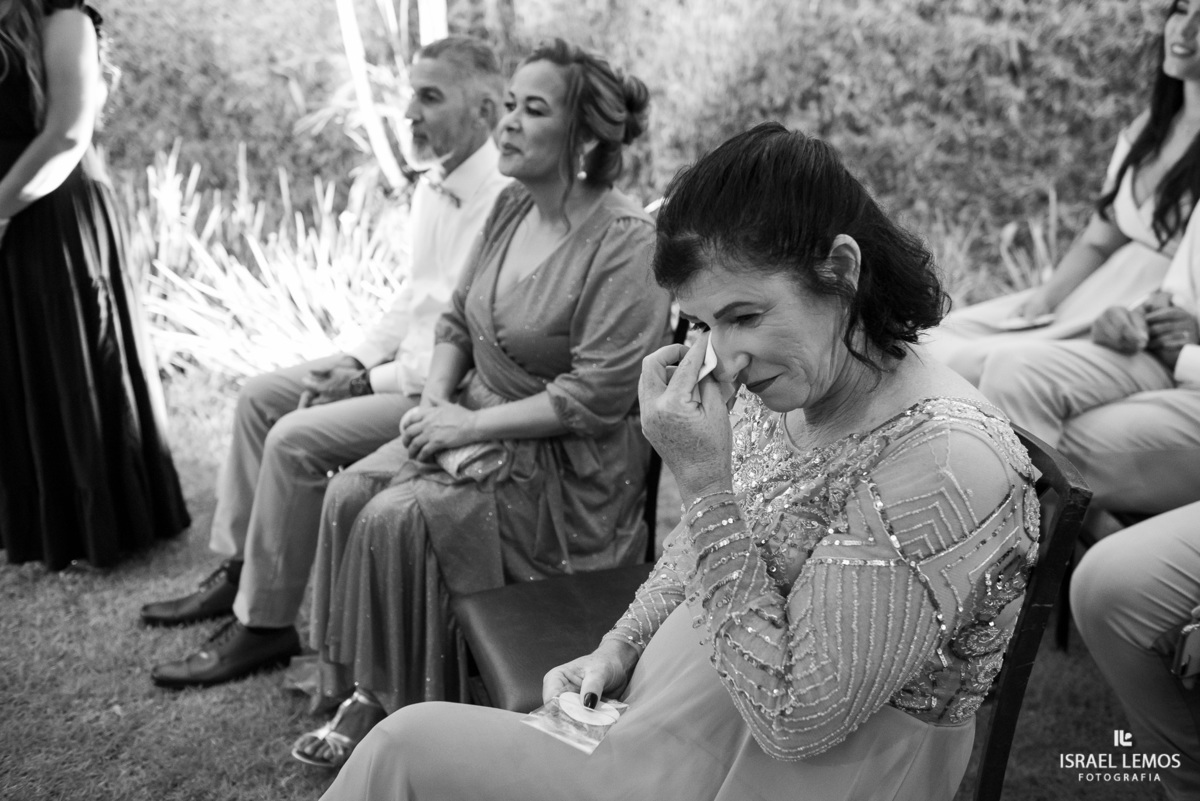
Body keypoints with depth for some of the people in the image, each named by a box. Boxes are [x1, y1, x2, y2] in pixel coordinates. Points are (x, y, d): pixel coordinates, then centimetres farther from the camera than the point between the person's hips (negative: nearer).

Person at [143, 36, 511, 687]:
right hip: (401, 364, 10)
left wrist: (371, 381, -18)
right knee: (259, 396, 10)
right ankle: (238, 571, 21)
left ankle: (265, 625, -4)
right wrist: (358, 359, 3)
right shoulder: (432, 185, 8)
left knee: (296, 439, -20)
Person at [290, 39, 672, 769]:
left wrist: (471, 424, -20)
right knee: (350, 493, -10)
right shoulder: (512, 206, 5)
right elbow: (459, 320, 12)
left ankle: (394, 707, 1)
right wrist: (436, 400, -6)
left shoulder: (626, 243, -20)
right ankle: (368, 689, 2)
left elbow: (595, 399, -23)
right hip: (478, 425, 8)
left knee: (399, 519, -21)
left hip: (568, 463, -8)